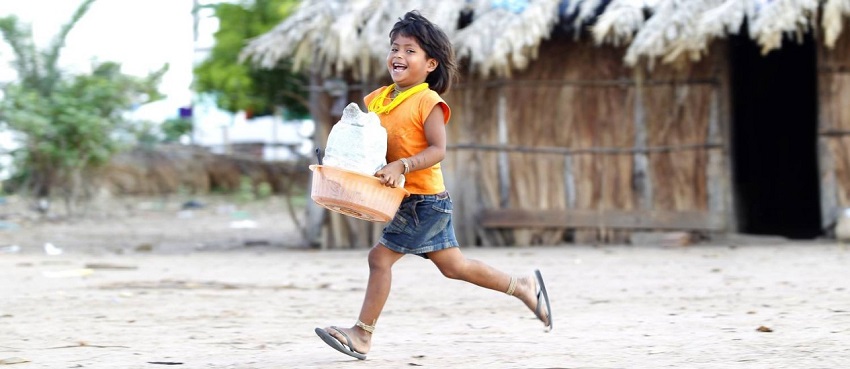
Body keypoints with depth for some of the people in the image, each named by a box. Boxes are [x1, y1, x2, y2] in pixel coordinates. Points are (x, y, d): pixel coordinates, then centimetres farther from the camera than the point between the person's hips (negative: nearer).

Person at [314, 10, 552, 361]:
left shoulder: (427, 102, -14)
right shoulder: (377, 99, 9)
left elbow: (437, 150, -19)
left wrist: (401, 166, -31)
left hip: (424, 199, -8)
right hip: (403, 199, 8)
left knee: (380, 256, -9)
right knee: (452, 265, 15)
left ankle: (361, 335, -2)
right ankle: (524, 286, 27)